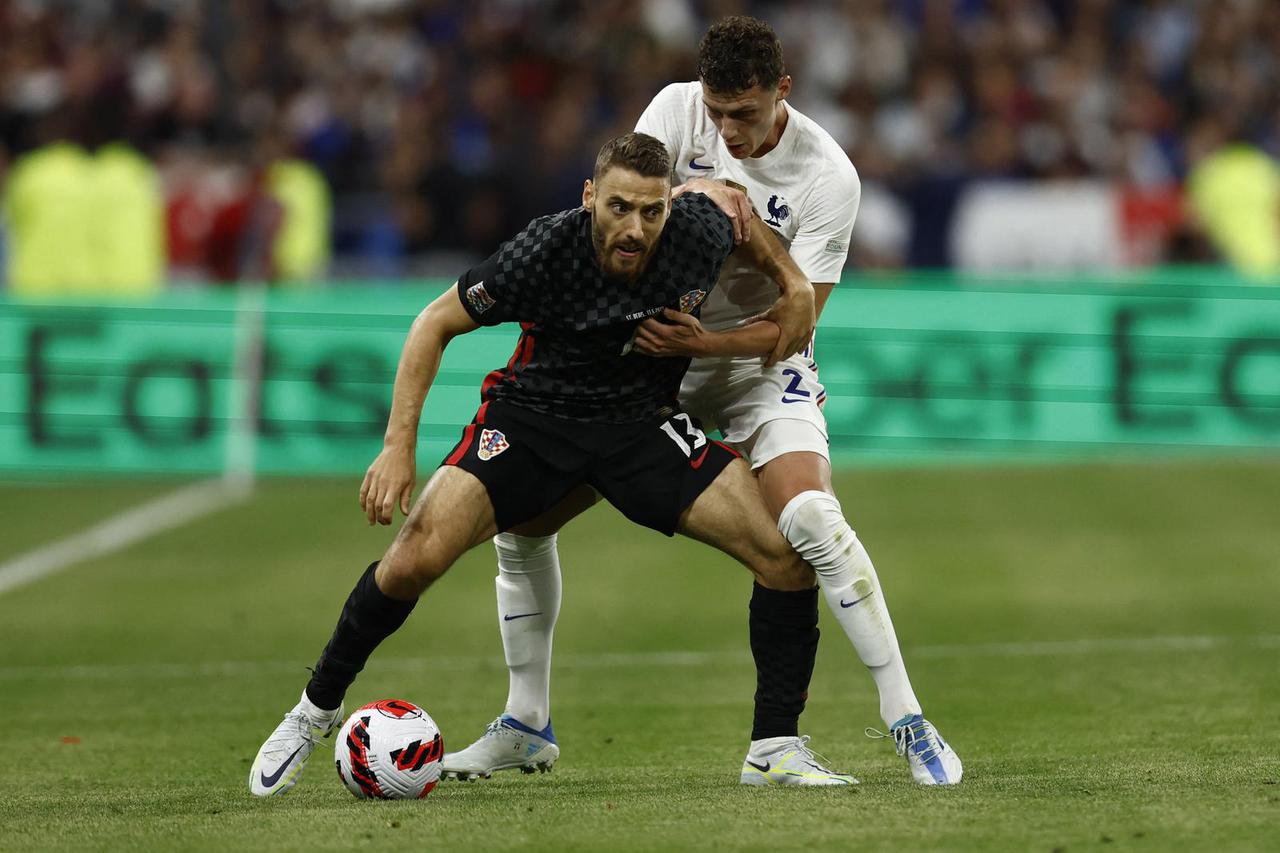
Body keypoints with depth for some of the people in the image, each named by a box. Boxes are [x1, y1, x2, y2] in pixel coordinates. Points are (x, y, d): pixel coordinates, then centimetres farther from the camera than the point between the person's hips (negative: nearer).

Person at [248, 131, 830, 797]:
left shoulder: (701, 231, -19)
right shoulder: (544, 251, -27)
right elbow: (437, 322, -14)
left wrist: (793, 282, 1)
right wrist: (399, 446, -18)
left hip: (644, 420, 3)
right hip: (532, 413, -3)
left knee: (786, 552, -14)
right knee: (417, 555, -22)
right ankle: (315, 711, 3)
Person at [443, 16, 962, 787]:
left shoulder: (828, 178, -19)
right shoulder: (678, 109, -10)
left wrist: (703, 342, -35)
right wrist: (695, 192, -34)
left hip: (760, 361, -3)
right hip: (650, 347, 4)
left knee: (809, 521, -29)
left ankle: (907, 725, -21)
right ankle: (526, 726, 13)